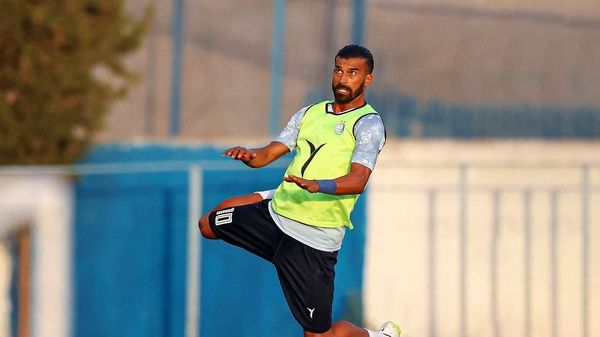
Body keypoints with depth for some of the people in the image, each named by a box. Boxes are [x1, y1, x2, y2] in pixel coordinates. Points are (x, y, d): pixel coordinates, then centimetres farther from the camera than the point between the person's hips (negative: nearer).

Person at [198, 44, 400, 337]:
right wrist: (249, 156, -15)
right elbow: (270, 152, 9)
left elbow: (357, 180, -23)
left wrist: (317, 186, -42)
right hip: (276, 213, 6)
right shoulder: (310, 113, 13)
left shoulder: (369, 124, -9)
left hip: (315, 241, -6)